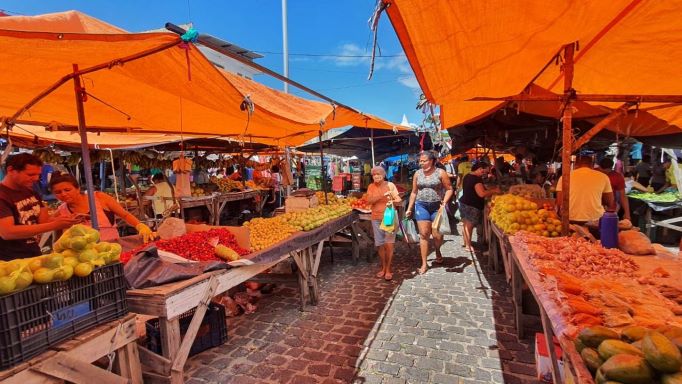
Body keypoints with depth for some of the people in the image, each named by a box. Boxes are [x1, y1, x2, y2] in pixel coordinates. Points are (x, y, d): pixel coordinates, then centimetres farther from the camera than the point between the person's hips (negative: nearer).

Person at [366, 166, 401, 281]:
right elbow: (369, 200, -9)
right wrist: (382, 195, -22)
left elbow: (398, 199, -6)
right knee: (380, 245, 9)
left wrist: (393, 201, -28)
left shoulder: (390, 185, -2)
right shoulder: (371, 187, 4)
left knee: (389, 244, -6)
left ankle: (388, 270, 7)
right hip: (376, 218, 3)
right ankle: (383, 268, 24)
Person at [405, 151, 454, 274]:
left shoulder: (440, 173, -4)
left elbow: (449, 189, -1)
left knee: (437, 235, 2)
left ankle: (438, 251, 37)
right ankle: (424, 263, 9)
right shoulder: (417, 174, 5)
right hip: (421, 206, 2)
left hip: (437, 206, -2)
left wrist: (444, 201, -17)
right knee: (423, 234, 0)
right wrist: (409, 208, 9)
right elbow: (414, 192, 11)